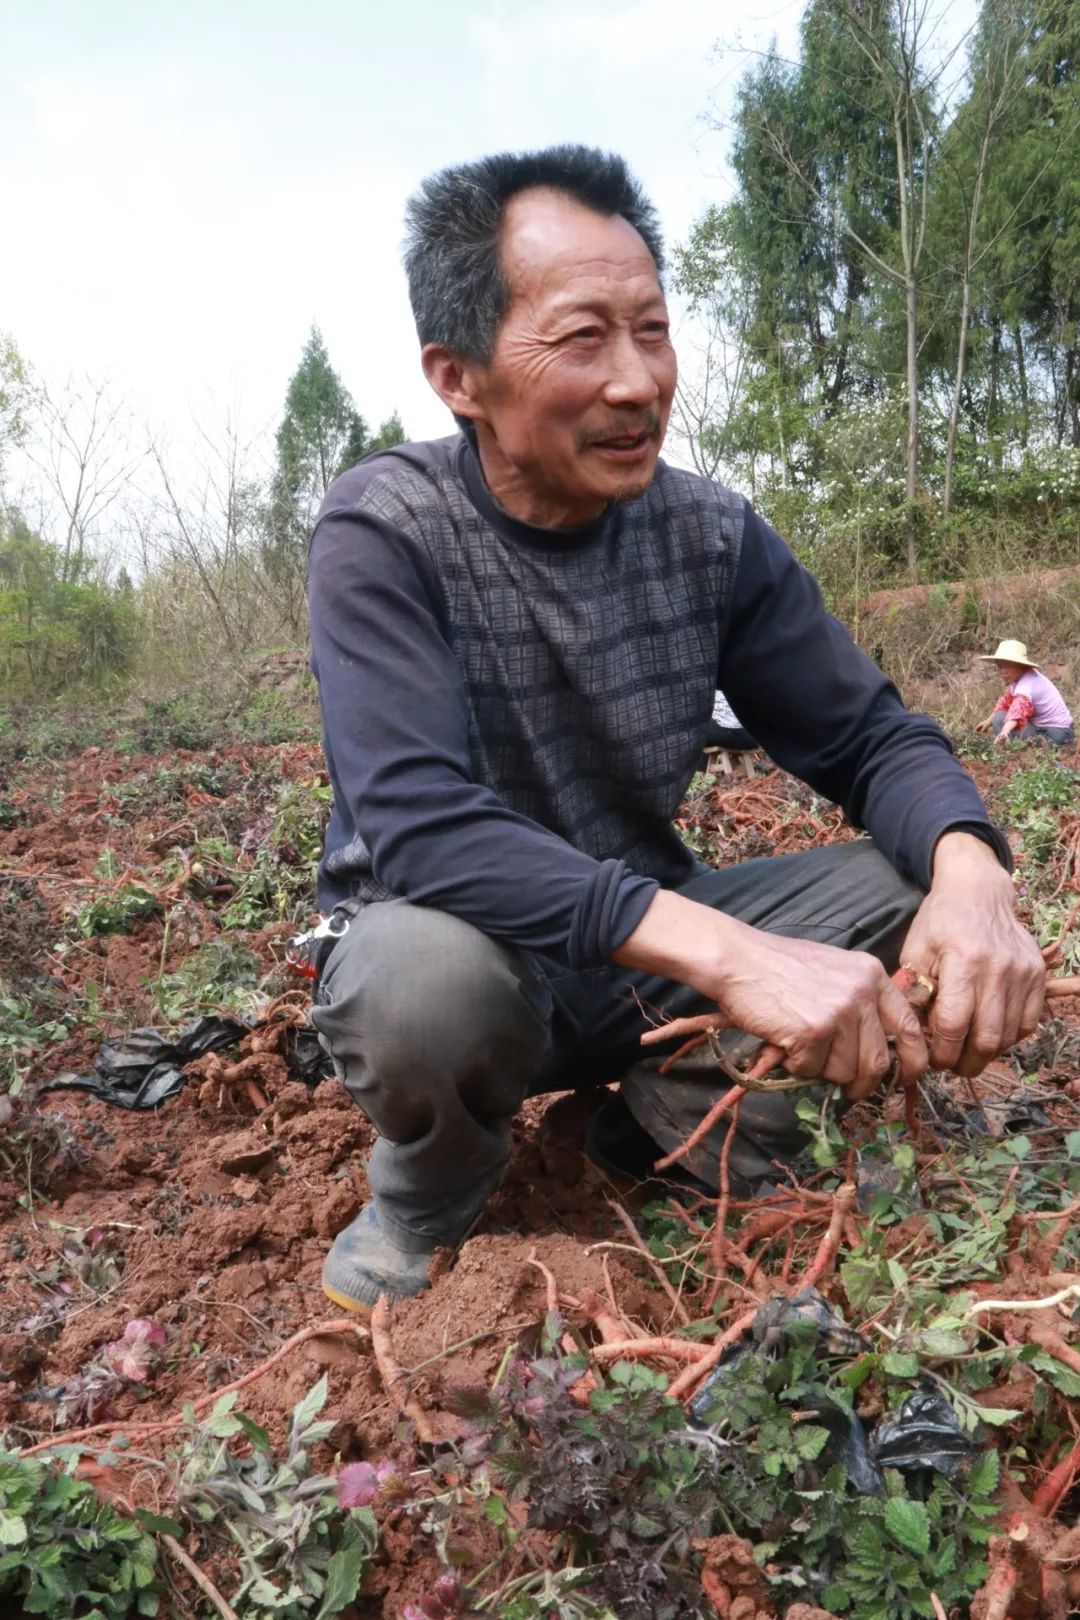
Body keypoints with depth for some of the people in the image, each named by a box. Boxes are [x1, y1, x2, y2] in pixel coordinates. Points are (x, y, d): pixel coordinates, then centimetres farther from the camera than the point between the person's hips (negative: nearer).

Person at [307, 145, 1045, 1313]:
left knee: (923, 884, -12)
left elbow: (871, 737, -3)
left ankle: (672, 1107, 7)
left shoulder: (712, 535, -5)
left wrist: (970, 869, -27)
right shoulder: (384, 533, -19)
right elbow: (417, 825, -31)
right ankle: (426, 1203, -1)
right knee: (425, 974, -38)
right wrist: (725, 952, -41)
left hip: (648, 953, 4)